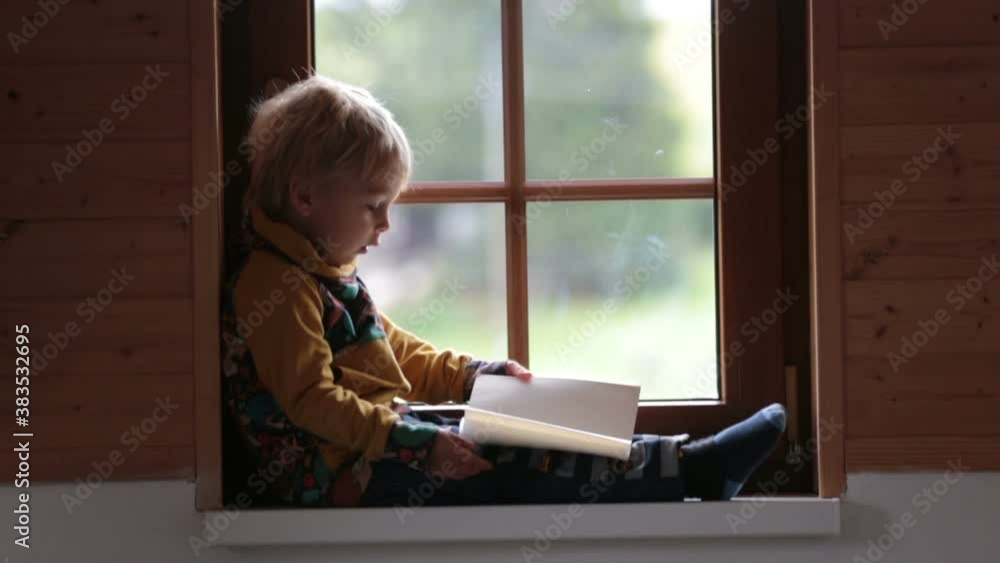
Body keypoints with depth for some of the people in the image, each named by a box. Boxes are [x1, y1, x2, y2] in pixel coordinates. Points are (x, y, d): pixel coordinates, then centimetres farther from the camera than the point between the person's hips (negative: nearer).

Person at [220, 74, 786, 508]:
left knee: (528, 445, -2)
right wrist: (420, 446, -28)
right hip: (344, 473, -10)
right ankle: (688, 467, -17)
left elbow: (394, 349, 28)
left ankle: (684, 462, -8)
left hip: (378, 438, 10)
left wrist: (474, 375, 17)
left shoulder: (324, 267, 17)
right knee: (504, 464, -16)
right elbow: (311, 400, -24)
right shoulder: (275, 284, -18)